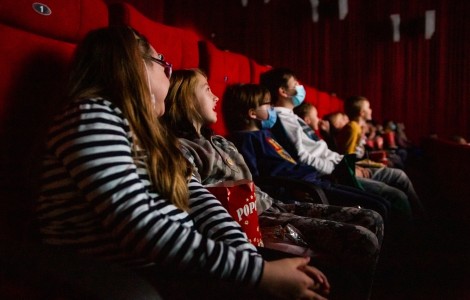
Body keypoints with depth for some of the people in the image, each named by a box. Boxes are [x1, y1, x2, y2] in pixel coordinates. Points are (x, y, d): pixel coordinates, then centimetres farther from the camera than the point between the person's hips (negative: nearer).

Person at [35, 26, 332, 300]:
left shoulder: (150, 133, 15)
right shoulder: (92, 116, -12)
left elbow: (201, 202, 3)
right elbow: (140, 229, -24)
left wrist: (250, 257, -13)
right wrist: (259, 271, -24)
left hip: (176, 270, 7)